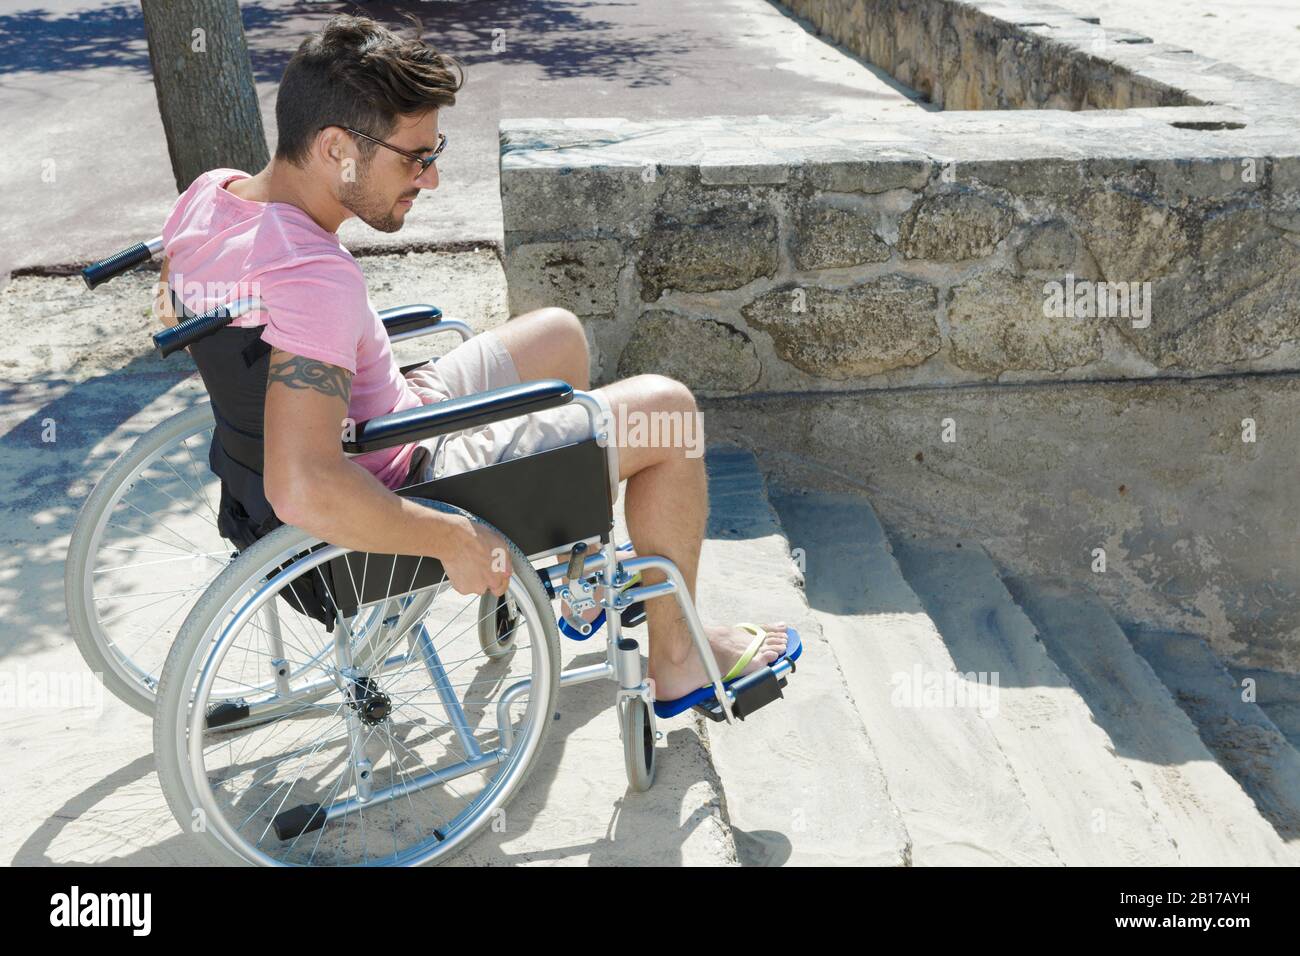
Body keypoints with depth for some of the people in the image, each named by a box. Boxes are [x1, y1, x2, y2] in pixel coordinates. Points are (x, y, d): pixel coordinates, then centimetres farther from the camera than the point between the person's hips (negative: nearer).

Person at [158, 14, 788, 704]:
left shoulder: (208, 192, -7)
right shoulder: (314, 278, -35)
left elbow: (176, 309, 14)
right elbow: (302, 491, -43)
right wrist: (452, 540, -30)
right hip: (404, 491, -9)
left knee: (560, 333, 23)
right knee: (667, 408, -5)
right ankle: (676, 659, 15)